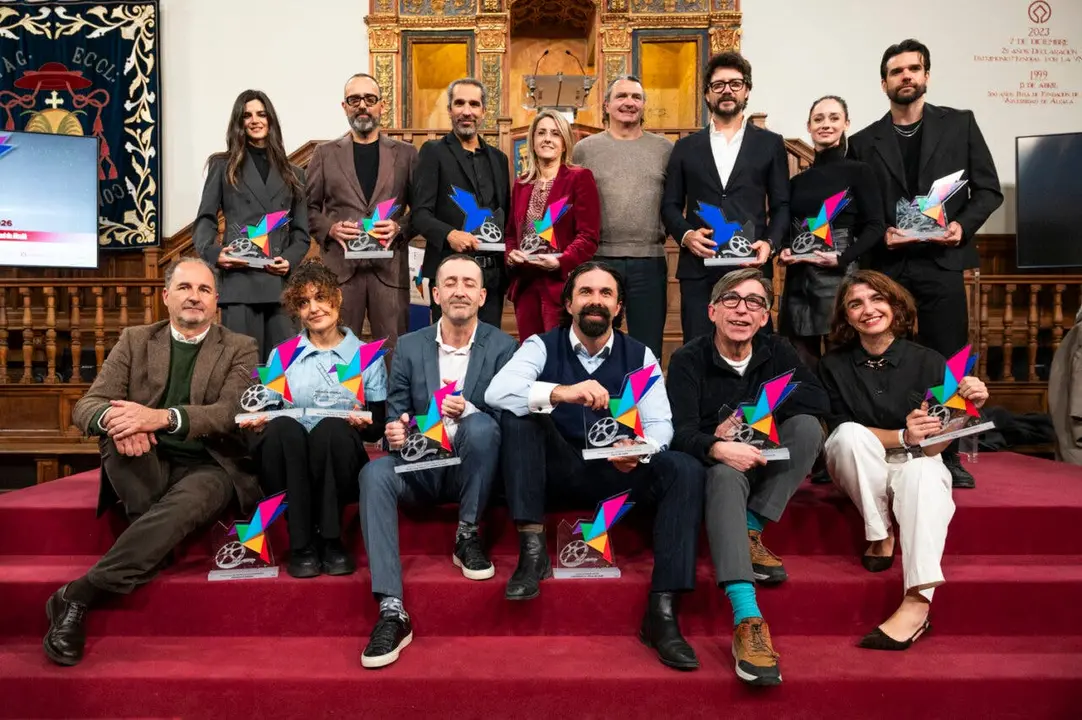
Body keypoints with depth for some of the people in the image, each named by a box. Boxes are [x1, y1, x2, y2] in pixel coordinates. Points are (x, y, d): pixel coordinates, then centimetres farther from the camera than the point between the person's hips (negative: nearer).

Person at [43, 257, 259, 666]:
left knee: (184, 504, -36)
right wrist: (114, 419, -26)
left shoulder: (240, 349, 4)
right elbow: (86, 407, 1)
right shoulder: (135, 341, 11)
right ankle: (158, 547, -21)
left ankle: (77, 596, -30)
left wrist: (162, 418, -30)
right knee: (121, 433, -30)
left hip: (207, 468, -3)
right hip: (147, 466, 3)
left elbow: (233, 412, -12)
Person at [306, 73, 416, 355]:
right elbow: (309, 208, 11)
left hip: (390, 267, 0)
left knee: (394, 351, 0)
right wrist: (331, 229, -7)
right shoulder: (325, 153, 13)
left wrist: (399, 228, -9)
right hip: (340, 267, 1)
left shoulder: (405, 153, 12)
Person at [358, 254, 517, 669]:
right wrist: (394, 431, -18)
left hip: (471, 466, -2)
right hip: (422, 467, 2)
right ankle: (392, 611, -29)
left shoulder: (503, 347, 1)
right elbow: (395, 413, 6)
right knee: (375, 473, -28)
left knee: (481, 425, -33)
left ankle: (468, 536, -11)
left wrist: (468, 412, -28)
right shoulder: (409, 346, 7)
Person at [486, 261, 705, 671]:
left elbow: (660, 423, -3)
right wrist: (561, 392, -40)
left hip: (619, 472, 2)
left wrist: (640, 451, -28)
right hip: (560, 471, -1)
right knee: (517, 415, -26)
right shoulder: (542, 346, -3)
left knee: (686, 471, -24)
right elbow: (496, 391, -22)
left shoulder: (639, 356, 4)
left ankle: (662, 612, -25)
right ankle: (532, 551, -24)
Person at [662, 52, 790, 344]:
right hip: (698, 269, 1)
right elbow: (670, 205, 12)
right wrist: (685, 234, -8)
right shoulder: (686, 147, 14)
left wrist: (770, 242, -10)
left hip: (751, 267, 0)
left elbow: (782, 205, 9)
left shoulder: (770, 144, 12)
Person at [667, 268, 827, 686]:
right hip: (713, 465, -4)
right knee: (726, 474, -38)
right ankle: (747, 619, -49)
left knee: (807, 425, -22)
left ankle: (750, 533, -16)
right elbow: (681, 433, -20)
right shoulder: (688, 360, -9)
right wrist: (719, 448, -42)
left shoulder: (776, 351, 2)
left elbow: (818, 400, -14)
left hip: (767, 466, 4)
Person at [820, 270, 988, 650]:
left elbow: (934, 445, -10)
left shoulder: (928, 362, -6)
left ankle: (917, 603, -46)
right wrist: (902, 437, -24)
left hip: (915, 465, 0)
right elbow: (839, 429, -9)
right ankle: (881, 537, -18)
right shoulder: (834, 365, -5)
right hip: (861, 471, 0)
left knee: (925, 471, -36)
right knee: (852, 433, -32)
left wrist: (965, 406, -29)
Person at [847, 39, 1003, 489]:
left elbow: (989, 189, 7)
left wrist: (962, 225, -10)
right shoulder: (864, 142, 9)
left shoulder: (960, 124, 9)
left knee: (947, 359, 2)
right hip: (886, 265, 0)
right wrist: (880, 234, -10)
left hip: (941, 260, 0)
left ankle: (948, 456, 13)